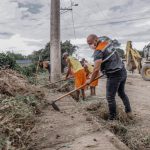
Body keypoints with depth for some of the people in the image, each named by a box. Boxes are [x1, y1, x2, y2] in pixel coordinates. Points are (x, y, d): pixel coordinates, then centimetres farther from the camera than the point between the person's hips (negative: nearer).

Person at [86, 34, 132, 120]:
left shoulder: (98, 51, -17)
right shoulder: (109, 42, 7)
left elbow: (96, 69, -24)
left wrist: (90, 81, -11)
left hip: (114, 76, -8)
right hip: (123, 71, 9)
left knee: (110, 97, 4)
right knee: (122, 93, 24)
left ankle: (112, 118, 15)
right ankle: (129, 112, 30)